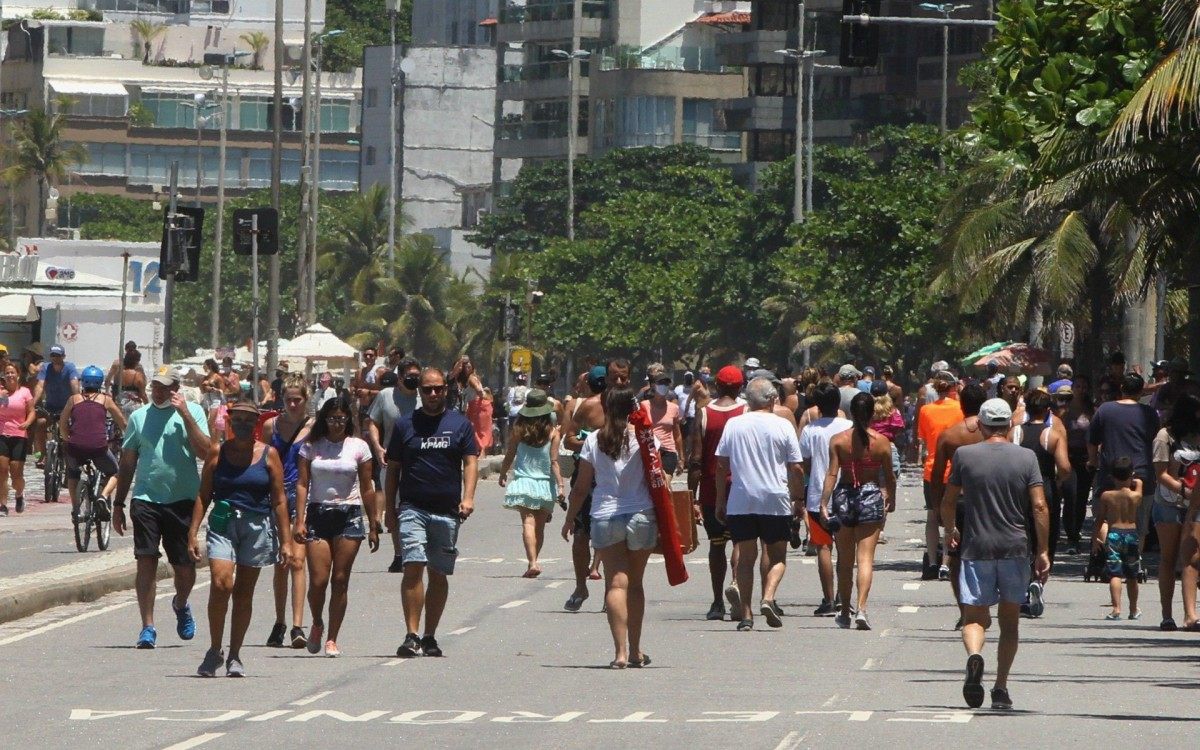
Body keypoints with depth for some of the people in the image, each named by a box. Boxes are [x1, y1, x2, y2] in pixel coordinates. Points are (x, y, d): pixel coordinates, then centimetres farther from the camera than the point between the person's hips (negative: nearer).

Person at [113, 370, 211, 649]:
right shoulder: (139, 417, 8)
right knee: (146, 562, -7)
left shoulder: (192, 412, 3)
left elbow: (205, 453, -10)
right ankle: (147, 627, -4)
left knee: (185, 567, 6)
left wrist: (185, 415, -14)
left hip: (182, 499, -1)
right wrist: (118, 504, 13)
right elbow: (127, 462, 14)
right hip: (146, 498, 1)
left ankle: (181, 604, 37)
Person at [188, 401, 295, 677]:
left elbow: (279, 501, 5)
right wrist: (192, 533, -1)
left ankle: (234, 656, 14)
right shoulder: (218, 453, 6)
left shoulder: (268, 455, 5)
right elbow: (203, 496, 7)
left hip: (257, 527, 1)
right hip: (223, 523, 0)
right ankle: (214, 651, -6)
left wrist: (285, 540, 1)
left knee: (244, 592, 5)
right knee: (220, 583, -18)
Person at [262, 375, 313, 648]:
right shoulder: (271, 426, 8)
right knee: (279, 563, 9)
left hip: (302, 497, -3)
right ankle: (279, 623, 21)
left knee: (296, 561, -13)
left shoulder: (314, 428, 0)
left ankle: (297, 627, -17)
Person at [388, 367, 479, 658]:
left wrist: (468, 497, -12)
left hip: (447, 511, 1)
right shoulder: (405, 425, 8)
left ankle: (429, 637, 16)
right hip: (413, 508, -1)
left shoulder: (460, 424, 8)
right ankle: (412, 636, -18)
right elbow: (393, 469, 11)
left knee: (439, 575, 7)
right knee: (413, 568, -16)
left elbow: (470, 462, 3)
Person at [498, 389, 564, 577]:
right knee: (540, 526, 14)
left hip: (523, 482, -1)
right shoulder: (552, 432, -4)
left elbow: (509, 455, 4)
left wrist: (503, 475, 19)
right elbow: (554, 462, -6)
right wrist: (560, 485, -2)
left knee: (528, 522, -10)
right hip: (545, 483, 1)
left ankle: (532, 562, -27)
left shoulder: (519, 429, -3)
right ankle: (533, 561, 23)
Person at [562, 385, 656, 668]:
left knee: (616, 583, -2)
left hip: (605, 517, 0)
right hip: (641, 516, 0)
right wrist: (662, 517, 6)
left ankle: (620, 652, -14)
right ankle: (635, 651, 20)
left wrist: (570, 518, 15)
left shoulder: (594, 441, -1)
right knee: (635, 584, 14)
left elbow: (581, 488, 3)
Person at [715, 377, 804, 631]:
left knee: (746, 557, 6)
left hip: (740, 502, 1)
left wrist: (720, 500, 11)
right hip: (777, 501, -1)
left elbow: (721, 465, 4)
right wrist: (797, 500, 10)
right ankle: (768, 598, -14)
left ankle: (746, 614, 0)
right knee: (777, 557, 9)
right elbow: (795, 469, -1)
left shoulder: (733, 425, 4)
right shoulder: (783, 426, -1)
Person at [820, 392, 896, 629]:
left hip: (843, 497, 1)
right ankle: (861, 608, -20)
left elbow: (832, 474, -10)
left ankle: (844, 612, 22)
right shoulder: (881, 442, -5)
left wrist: (824, 503, -10)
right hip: (871, 498, -1)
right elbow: (889, 477, 2)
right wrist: (891, 499, 19)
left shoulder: (838, 440, -3)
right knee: (866, 557, -4)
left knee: (844, 560, 13)